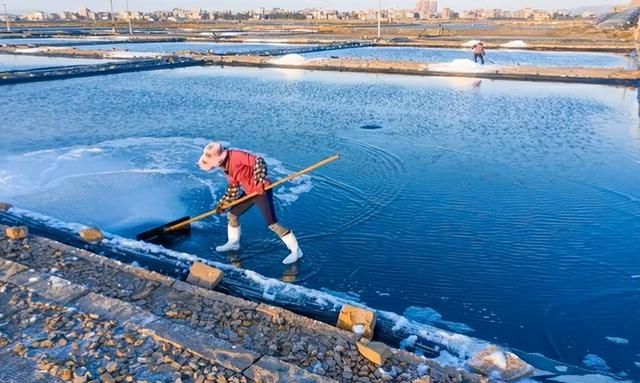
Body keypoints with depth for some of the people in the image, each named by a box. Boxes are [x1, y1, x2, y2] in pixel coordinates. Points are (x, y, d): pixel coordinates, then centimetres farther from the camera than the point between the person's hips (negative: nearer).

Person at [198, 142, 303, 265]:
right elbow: (233, 187, 15)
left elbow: (258, 161, -28)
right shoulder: (226, 166, 7)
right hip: (249, 192, 10)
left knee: (272, 224, -12)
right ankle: (233, 243, 39)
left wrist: (260, 179, -32)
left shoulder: (236, 156, -21)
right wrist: (223, 202, 15)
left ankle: (296, 250, -2)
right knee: (232, 214, 17)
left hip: (262, 191, -10)